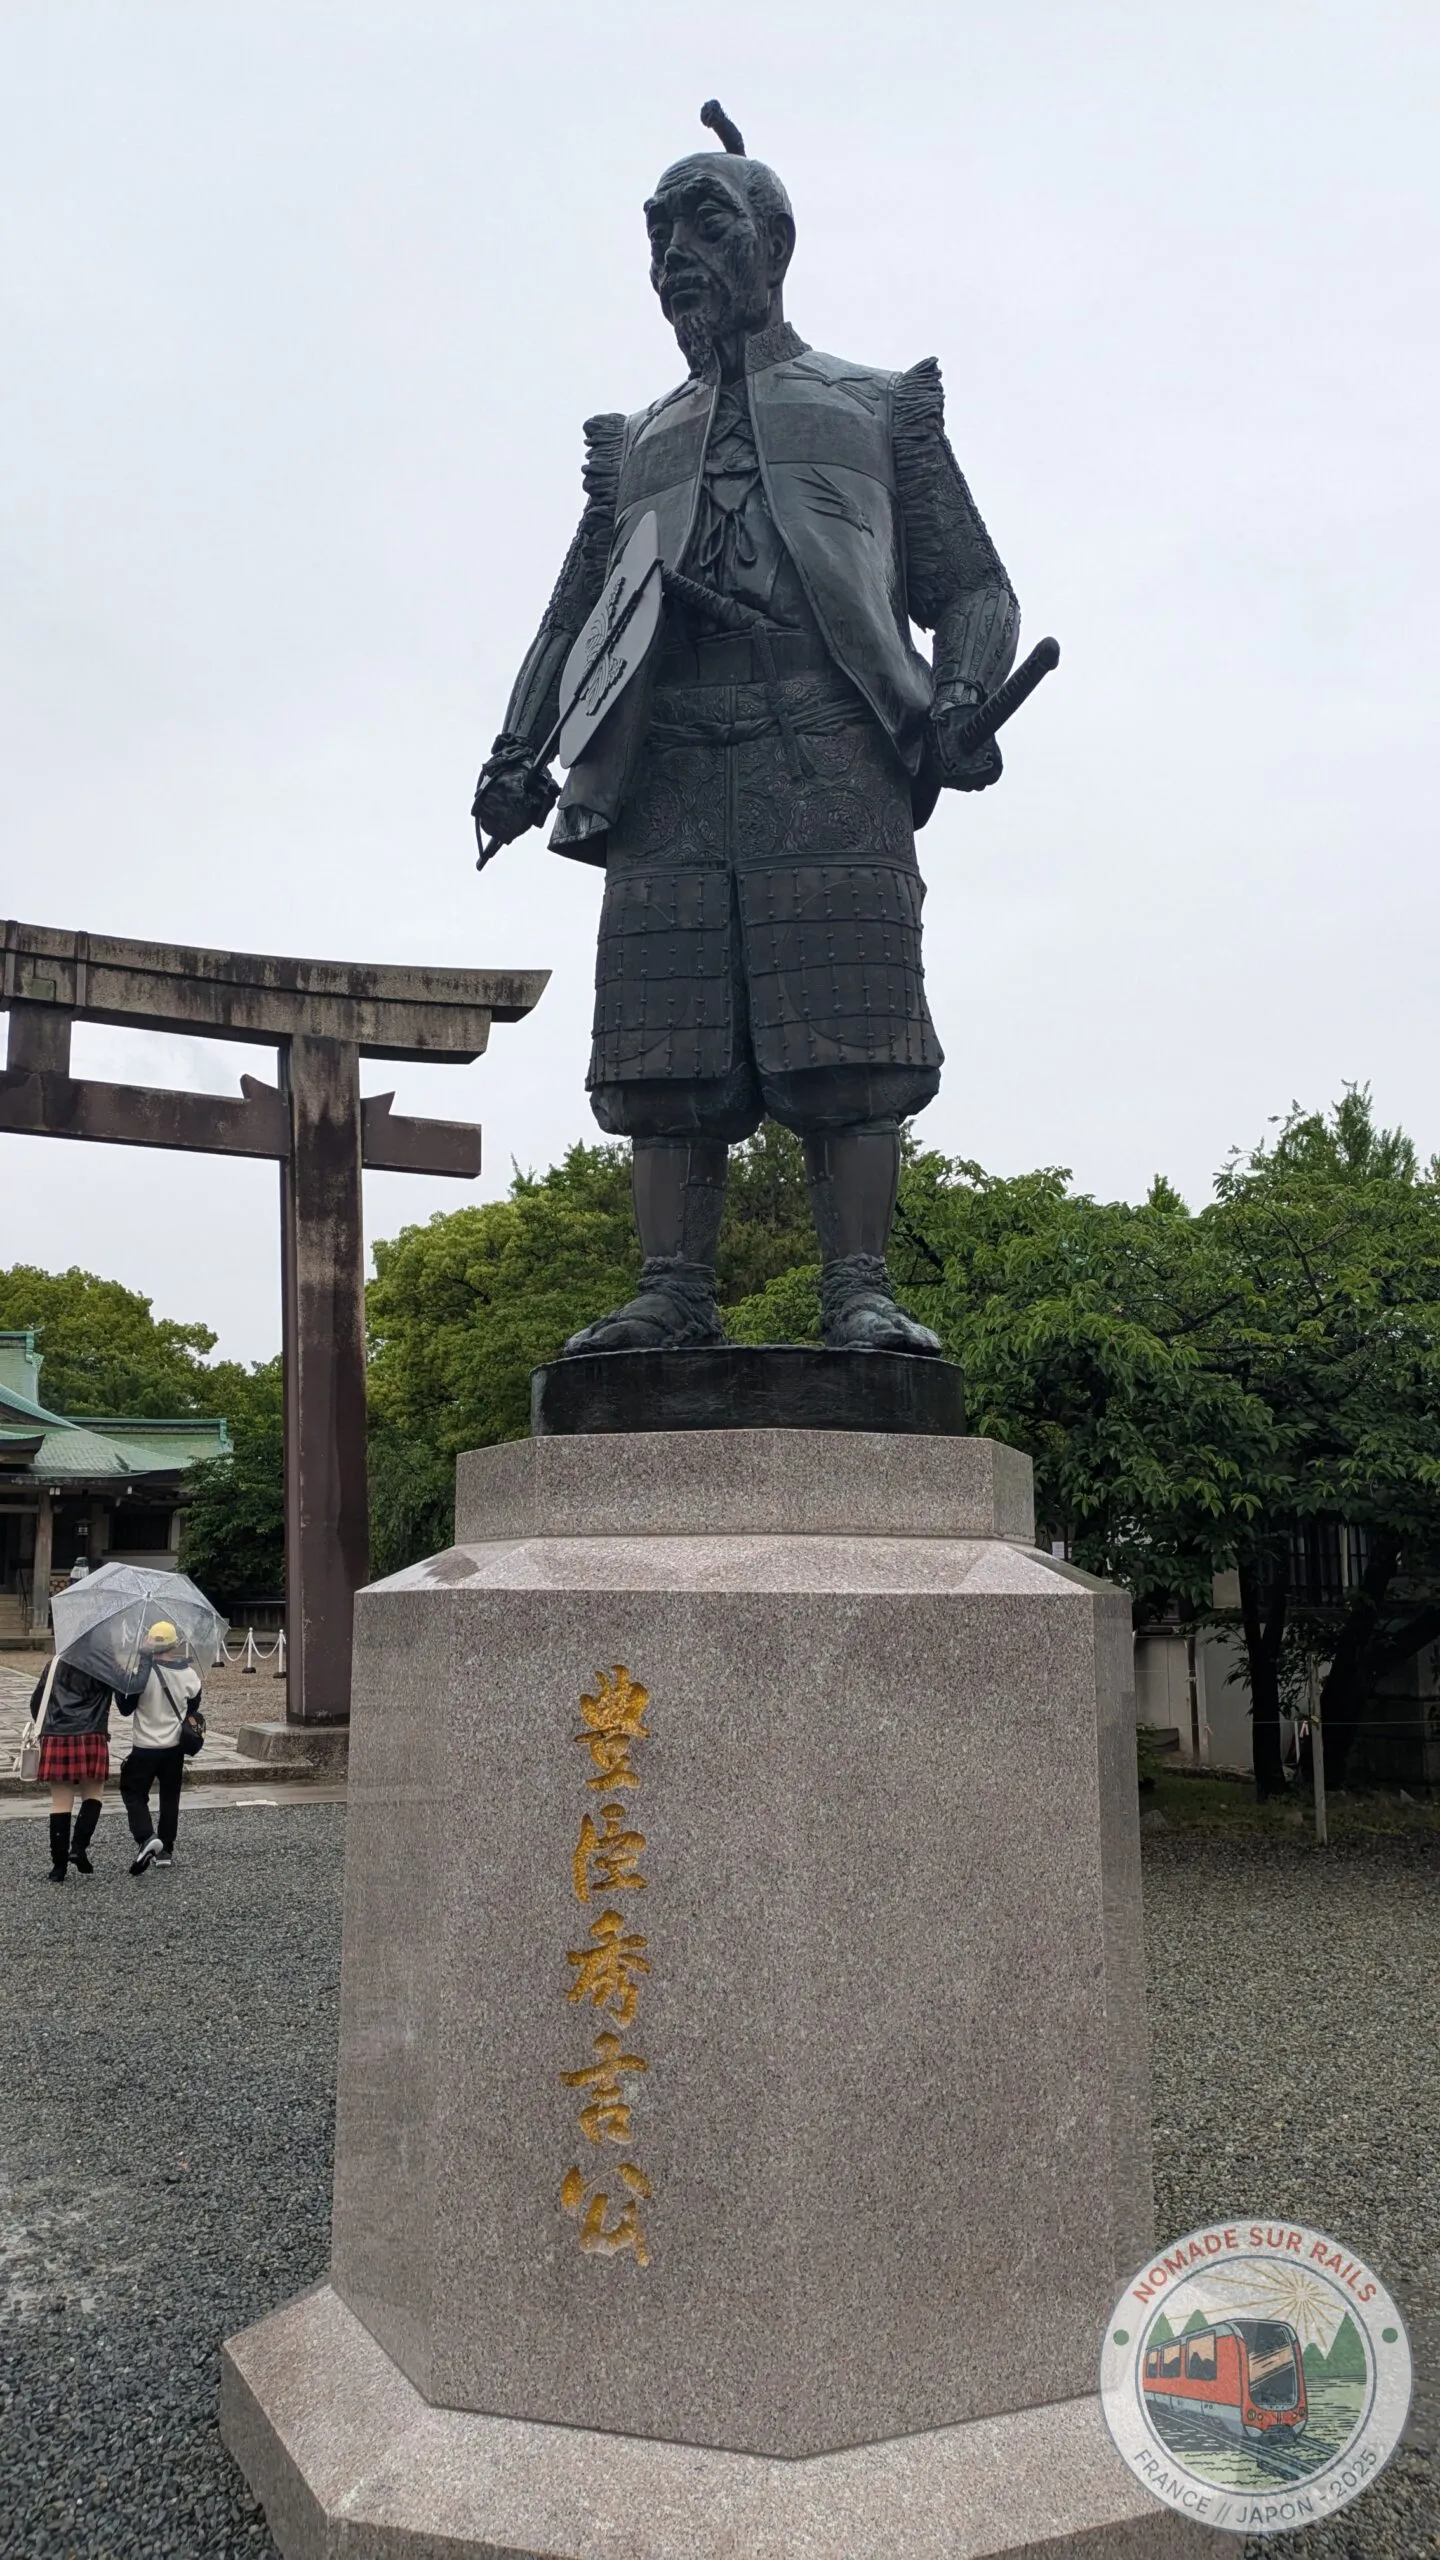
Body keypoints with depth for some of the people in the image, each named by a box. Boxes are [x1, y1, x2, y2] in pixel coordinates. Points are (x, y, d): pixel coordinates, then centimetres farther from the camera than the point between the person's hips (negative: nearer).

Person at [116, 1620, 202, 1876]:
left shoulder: (142, 1673, -18)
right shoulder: (188, 1674, -4)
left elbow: (125, 1708, -10)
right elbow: (193, 1705, 10)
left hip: (145, 1747, -4)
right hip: (175, 1746, 4)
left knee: (134, 1793, 5)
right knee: (170, 1797, 15)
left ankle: (146, 1838, -19)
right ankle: (166, 1851, 18)